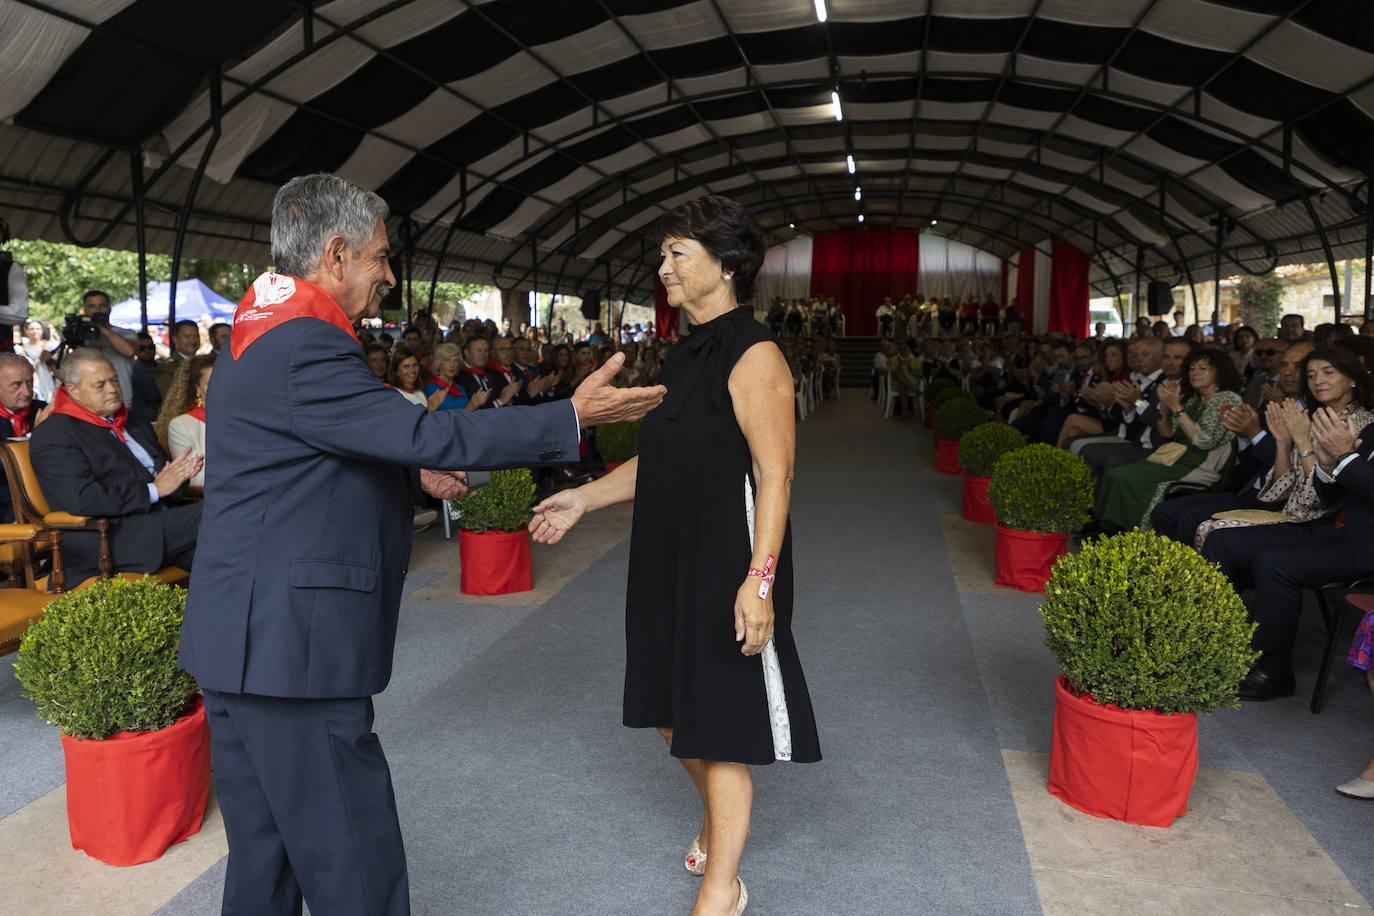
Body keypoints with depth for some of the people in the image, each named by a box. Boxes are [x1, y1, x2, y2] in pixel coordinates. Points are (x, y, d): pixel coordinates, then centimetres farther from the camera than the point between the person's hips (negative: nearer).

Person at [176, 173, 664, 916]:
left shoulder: (257, 334, 15)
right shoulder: (306, 347, -18)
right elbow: (427, 434, -22)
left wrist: (413, 474, 10)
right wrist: (572, 415, -16)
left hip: (241, 638, 11)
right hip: (292, 643, -11)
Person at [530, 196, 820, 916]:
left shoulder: (753, 356, -14)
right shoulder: (684, 356, 13)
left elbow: (774, 474, -19)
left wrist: (759, 580, -26)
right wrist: (584, 498, 12)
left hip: (727, 566, -8)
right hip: (669, 561, 8)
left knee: (719, 726, 2)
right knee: (672, 713, 18)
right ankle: (718, 820, 45)